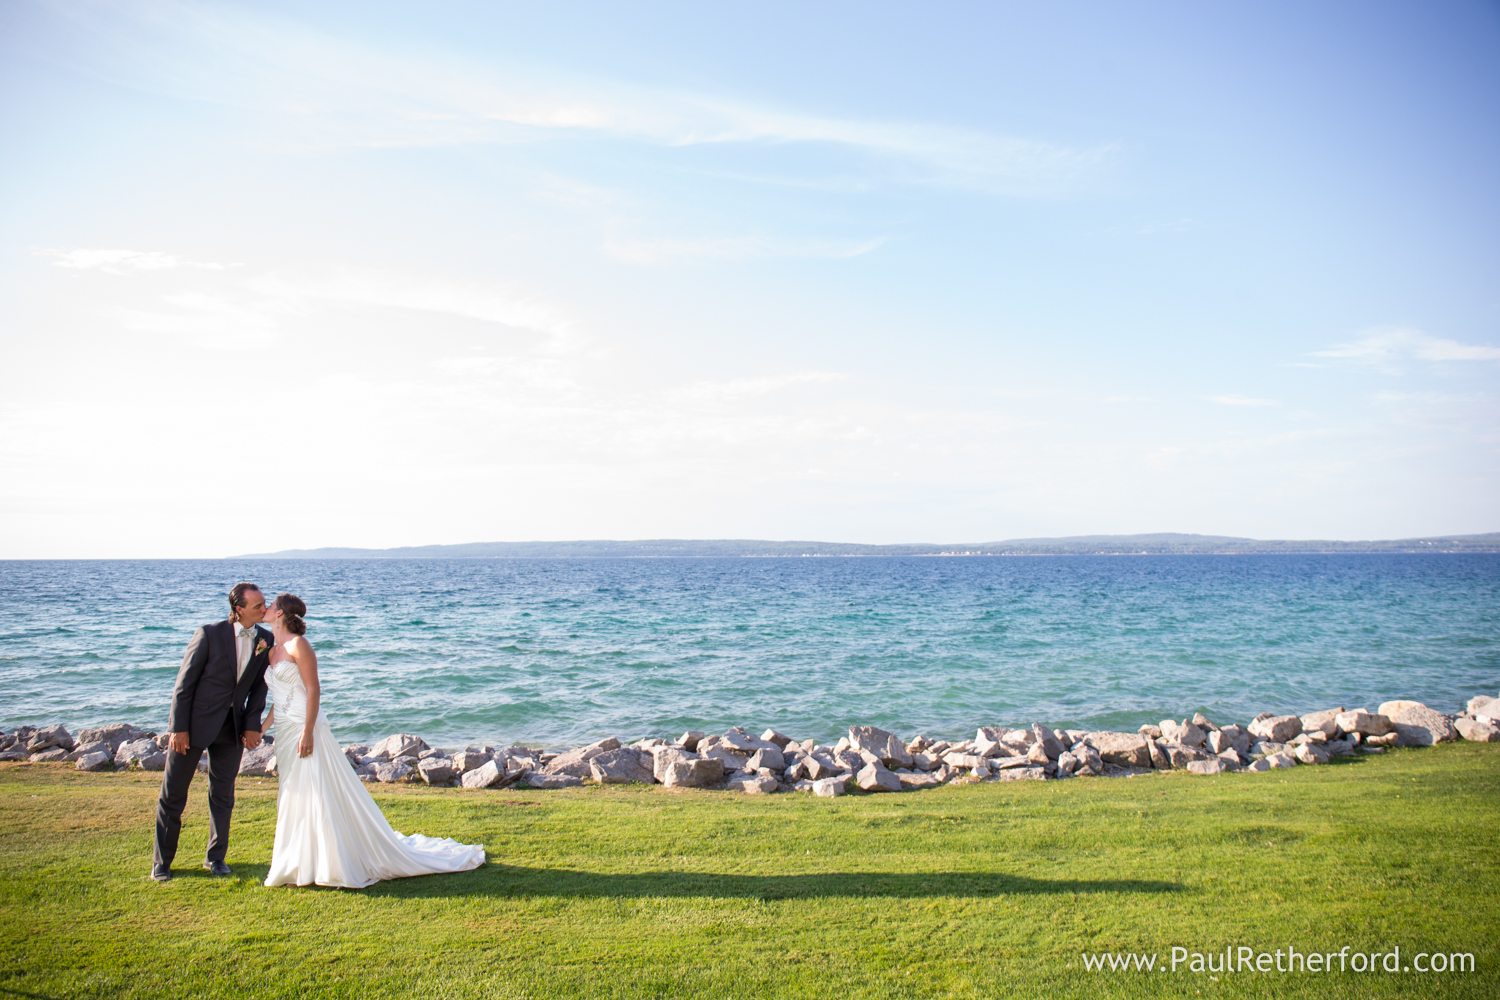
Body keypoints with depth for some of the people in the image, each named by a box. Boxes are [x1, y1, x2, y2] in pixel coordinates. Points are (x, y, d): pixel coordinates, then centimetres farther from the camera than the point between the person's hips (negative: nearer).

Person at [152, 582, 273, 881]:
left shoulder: (265, 640, -4)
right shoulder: (210, 634, -17)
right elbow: (184, 683, -12)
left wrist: (252, 725, -3)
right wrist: (179, 728, -13)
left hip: (232, 729, 4)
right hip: (194, 723, -4)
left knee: (223, 795, 12)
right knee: (172, 795, 7)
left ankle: (215, 857, 27)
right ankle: (161, 862, 21)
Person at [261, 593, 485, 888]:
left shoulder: (298, 645, -11)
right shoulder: (272, 650, 14)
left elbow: (313, 689, -16)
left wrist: (307, 732, -22)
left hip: (305, 731, -9)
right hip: (285, 733, 9)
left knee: (321, 796, -6)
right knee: (294, 799, 13)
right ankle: (305, 863, 23)